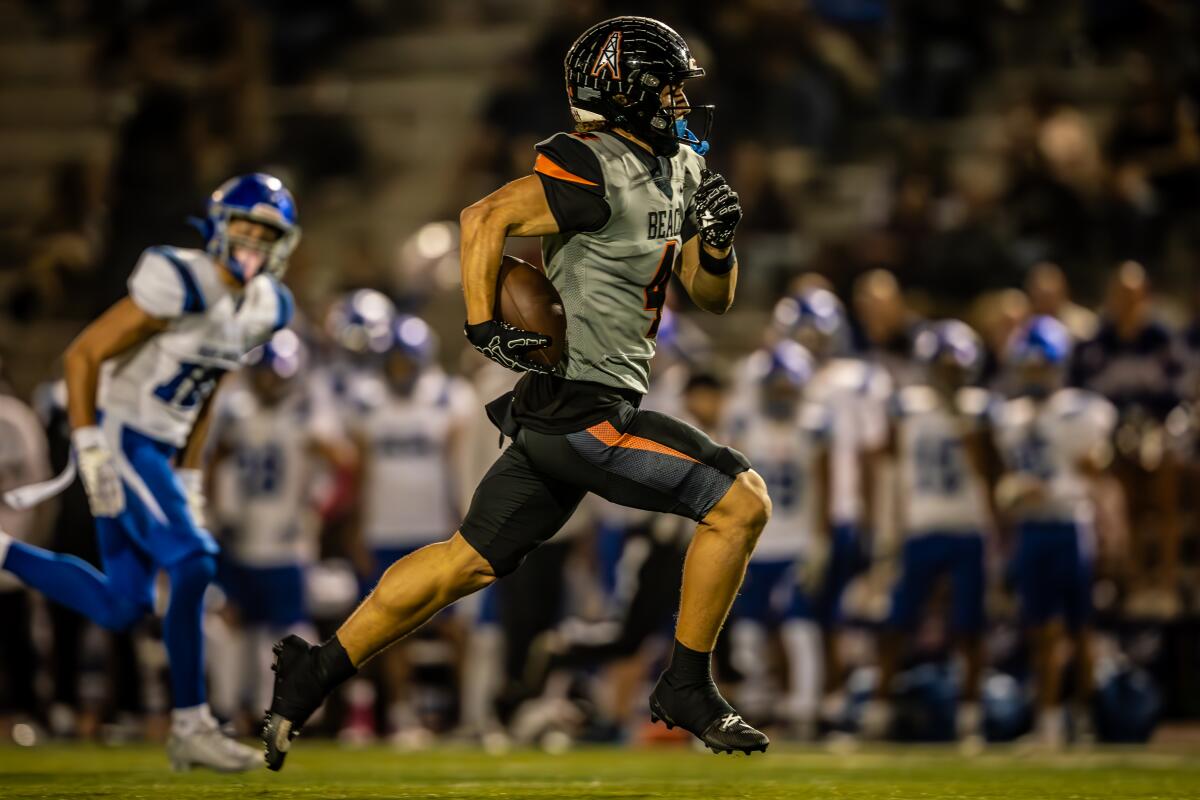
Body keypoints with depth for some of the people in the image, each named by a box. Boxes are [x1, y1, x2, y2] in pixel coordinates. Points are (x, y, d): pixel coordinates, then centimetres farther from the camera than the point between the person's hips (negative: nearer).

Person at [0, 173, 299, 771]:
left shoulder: (264, 308, 6)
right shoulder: (180, 285, -19)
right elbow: (81, 356, -16)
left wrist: (191, 482, 16)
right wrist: (91, 450, -21)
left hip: (158, 452, 9)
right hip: (118, 437, -9)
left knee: (122, 607, 7)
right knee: (193, 564, -17)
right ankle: (191, 726, -8)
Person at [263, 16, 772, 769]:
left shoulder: (677, 170, 15)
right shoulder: (595, 172, -15)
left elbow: (713, 297, 18)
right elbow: (486, 218, -20)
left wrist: (716, 242, -2)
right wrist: (484, 324, -22)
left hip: (557, 414, 10)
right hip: (583, 408, -10)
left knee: (470, 561, 12)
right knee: (741, 502, -9)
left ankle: (317, 673, 16)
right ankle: (688, 689, 1)